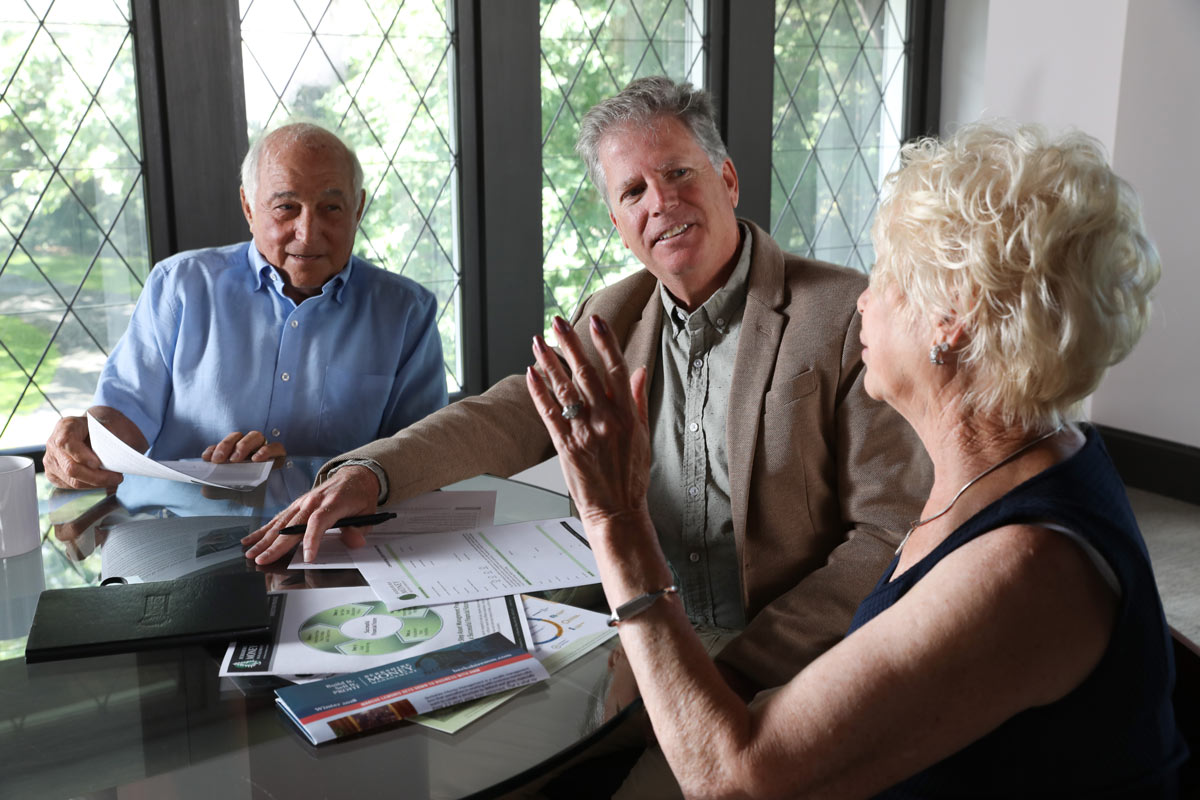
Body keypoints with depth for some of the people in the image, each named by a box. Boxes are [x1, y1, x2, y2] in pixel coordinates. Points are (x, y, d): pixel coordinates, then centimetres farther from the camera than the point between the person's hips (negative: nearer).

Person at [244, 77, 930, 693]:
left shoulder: (851, 315, -10)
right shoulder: (613, 317, 9)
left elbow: (893, 533, -11)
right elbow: (514, 415, 6)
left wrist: (745, 666, -19)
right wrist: (371, 472, -13)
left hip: (785, 670, -5)